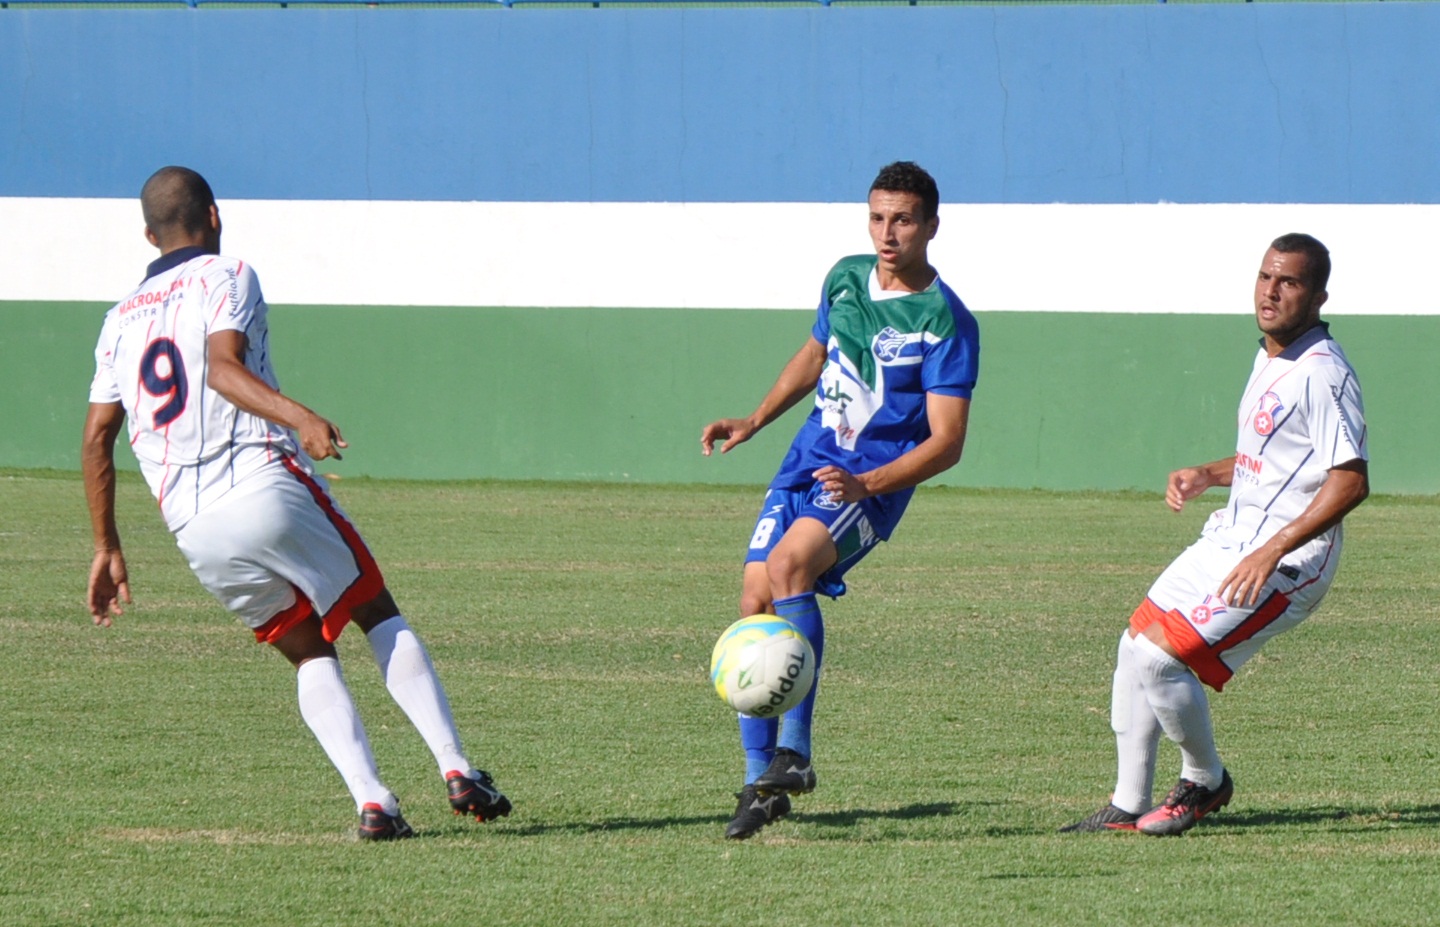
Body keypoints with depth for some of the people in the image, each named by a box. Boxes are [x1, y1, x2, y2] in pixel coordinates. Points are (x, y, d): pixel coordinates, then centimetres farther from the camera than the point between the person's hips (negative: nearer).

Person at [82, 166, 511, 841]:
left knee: (310, 653, 15)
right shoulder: (224, 277, 5)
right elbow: (224, 368, -15)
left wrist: (106, 548, 22)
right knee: (379, 617, 11)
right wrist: (300, 418, -29)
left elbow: (96, 437, 17)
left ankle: (372, 803, -3)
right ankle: (456, 771, -1)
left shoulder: (122, 319, 21)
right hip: (267, 490, -5)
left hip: (193, 532, 5)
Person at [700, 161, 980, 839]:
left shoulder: (945, 323, -13)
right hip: (804, 465, 7)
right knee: (754, 603, -4)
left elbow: (946, 443, -16)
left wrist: (867, 484, -28)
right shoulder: (846, 279, 7)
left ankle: (794, 750, -34)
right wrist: (752, 422, 18)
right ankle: (761, 782, 5)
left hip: (871, 486, -7)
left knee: (788, 564, -32)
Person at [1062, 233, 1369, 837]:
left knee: (1160, 660, -16)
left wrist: (1271, 553, -28)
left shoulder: (1322, 373, -19)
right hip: (1229, 538, 10)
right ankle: (1127, 807, 24)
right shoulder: (1269, 359, 11)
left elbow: (1350, 480, -25)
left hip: (1285, 560, -10)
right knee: (1135, 647, 13)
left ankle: (1205, 782, 9)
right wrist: (1206, 476, 9)